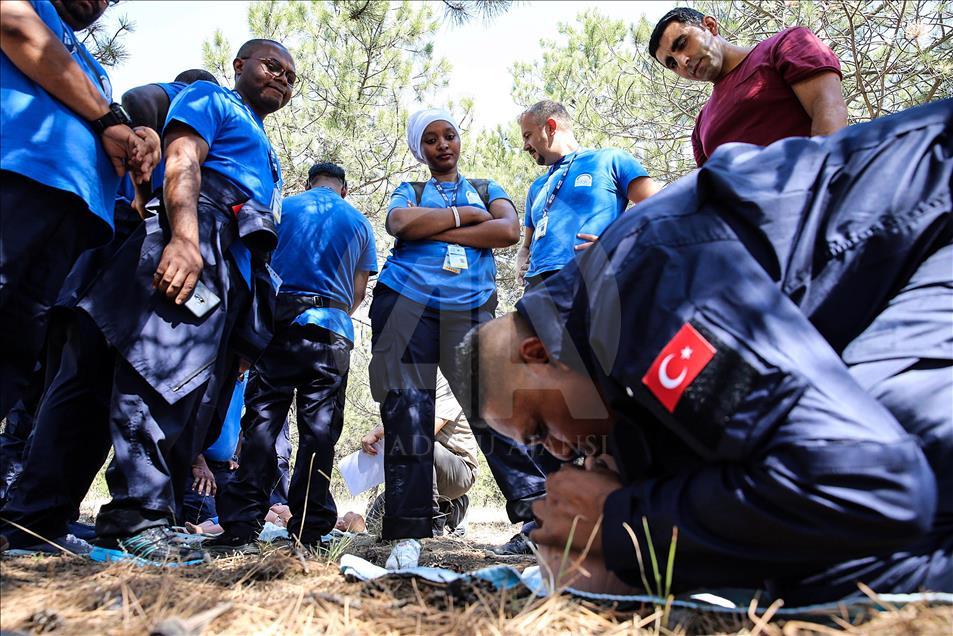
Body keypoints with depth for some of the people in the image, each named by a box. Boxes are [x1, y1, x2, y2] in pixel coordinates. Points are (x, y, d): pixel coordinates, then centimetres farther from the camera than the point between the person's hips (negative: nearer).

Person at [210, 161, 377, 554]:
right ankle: (308, 530, 0)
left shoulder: (282, 208, 15)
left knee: (261, 422, -1)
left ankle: (241, 527, -5)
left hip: (281, 321, 0)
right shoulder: (359, 223, 17)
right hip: (333, 330, 0)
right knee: (319, 429, 0)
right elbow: (359, 292, 14)